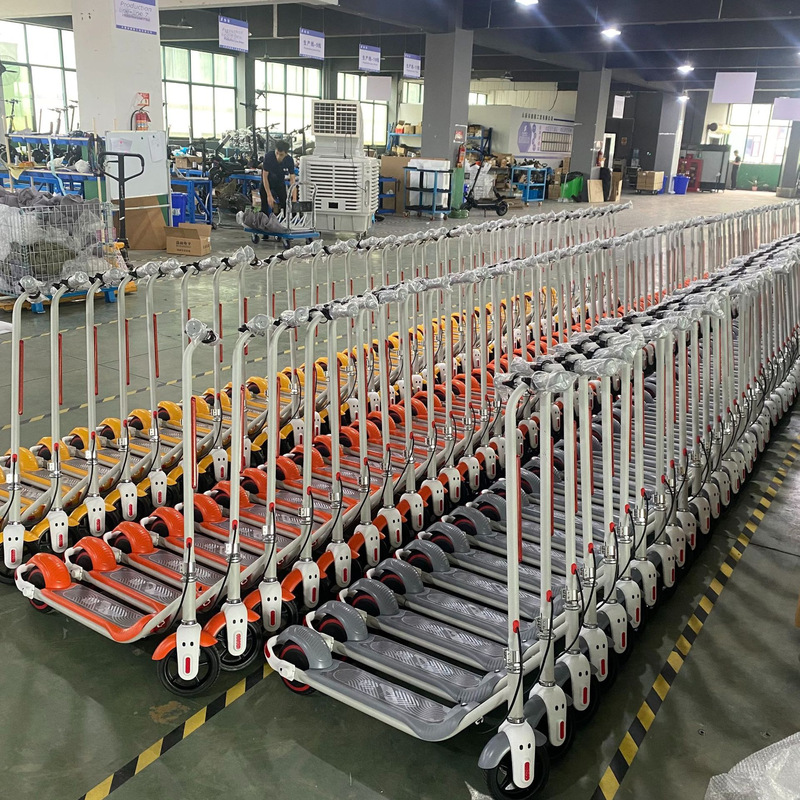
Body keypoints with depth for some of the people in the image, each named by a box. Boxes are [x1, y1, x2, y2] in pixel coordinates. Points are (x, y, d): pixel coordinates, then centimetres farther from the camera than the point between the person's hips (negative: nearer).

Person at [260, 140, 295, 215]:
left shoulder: (289, 160, -24)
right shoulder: (268, 157, -30)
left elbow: (292, 179, -22)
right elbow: (265, 177, -25)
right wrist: (269, 196, -29)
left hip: (280, 182, 2)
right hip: (267, 182, -2)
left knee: (285, 203, -7)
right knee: (265, 205, -5)